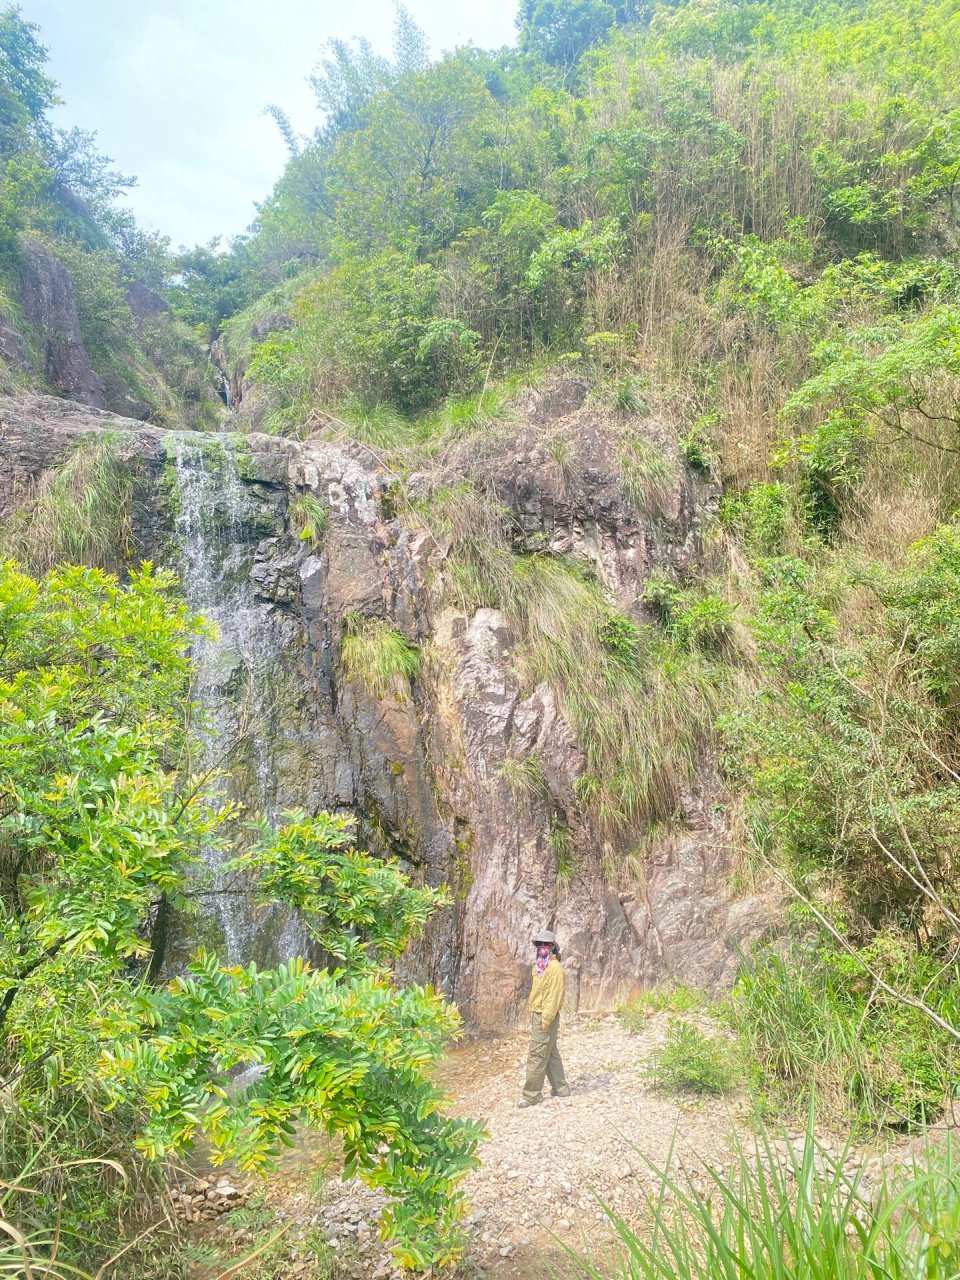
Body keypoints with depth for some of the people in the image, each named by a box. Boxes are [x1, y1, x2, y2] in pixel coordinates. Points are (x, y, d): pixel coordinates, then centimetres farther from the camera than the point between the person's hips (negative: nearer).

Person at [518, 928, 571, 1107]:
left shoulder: (555, 967, -16)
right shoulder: (540, 966, 13)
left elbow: (555, 996, -20)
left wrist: (546, 1019, -21)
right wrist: (532, 1017, 16)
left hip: (545, 1017, -9)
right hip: (536, 1015, 9)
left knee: (537, 1056, -6)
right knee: (550, 1054, 15)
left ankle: (532, 1094, -1)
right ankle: (561, 1088, 24)